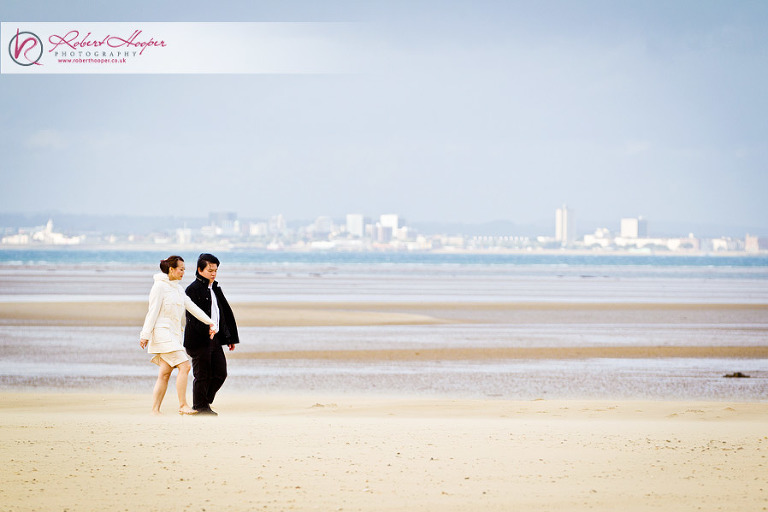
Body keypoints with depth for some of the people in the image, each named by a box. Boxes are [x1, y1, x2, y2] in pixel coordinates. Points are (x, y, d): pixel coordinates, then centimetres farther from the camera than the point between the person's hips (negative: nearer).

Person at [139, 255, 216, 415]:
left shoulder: (177, 288, 18)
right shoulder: (160, 286, -8)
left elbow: (192, 307, 17)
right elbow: (153, 312, -11)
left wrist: (209, 323, 11)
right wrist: (145, 335, -14)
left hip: (173, 335, 8)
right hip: (162, 333, -8)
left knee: (165, 373, 4)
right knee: (184, 366, -15)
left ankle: (155, 410, 4)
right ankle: (183, 405, -13)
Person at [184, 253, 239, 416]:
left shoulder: (216, 289, 17)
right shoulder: (193, 289, -8)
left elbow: (226, 313, 20)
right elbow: (193, 316, -17)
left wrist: (230, 338, 16)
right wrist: (206, 329, -30)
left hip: (214, 339, 8)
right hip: (199, 340, -8)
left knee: (220, 373, 6)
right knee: (202, 375, -2)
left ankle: (204, 402, 19)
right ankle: (200, 407, 9)